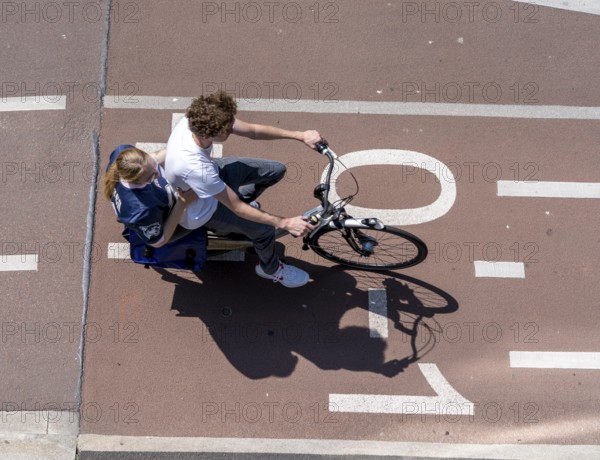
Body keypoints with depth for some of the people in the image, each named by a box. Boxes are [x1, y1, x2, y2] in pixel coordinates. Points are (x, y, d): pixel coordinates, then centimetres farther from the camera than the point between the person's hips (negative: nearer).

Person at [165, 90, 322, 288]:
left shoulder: (198, 121, -27)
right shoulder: (195, 167, -45)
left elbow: (253, 130, -15)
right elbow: (237, 208, -33)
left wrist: (300, 135, -21)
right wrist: (285, 223, -30)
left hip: (213, 174, 7)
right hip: (200, 209, -6)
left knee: (276, 170, 3)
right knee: (264, 229, -11)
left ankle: (243, 200, 32)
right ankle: (270, 269, 23)